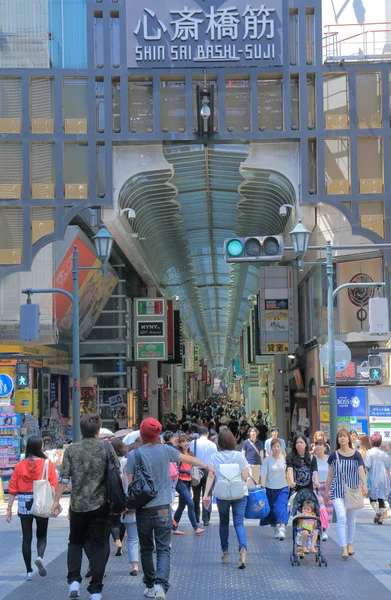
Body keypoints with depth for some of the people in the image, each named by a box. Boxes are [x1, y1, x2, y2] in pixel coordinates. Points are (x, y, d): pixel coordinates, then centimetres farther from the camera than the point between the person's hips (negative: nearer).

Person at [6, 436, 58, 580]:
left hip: (24, 505, 1)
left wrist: (9, 508, 4)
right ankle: (40, 557, -14)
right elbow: (54, 486, -7)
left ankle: (29, 571, 9)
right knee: (41, 535, 14)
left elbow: (13, 488, 0)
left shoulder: (20, 465, 0)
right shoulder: (48, 464, -4)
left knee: (26, 538, 9)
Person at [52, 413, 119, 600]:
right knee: (99, 546, 6)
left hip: (77, 505, 1)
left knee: (75, 543, 19)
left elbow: (64, 478, -6)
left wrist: (56, 500, 0)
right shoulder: (106, 447, -4)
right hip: (100, 505, -1)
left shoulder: (71, 449, -1)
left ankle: (74, 581, 5)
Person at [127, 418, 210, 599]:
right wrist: (206, 465, 31)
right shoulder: (165, 450, -2)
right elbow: (188, 459, 13)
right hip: (163, 509, 0)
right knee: (163, 550, 1)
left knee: (146, 550, 16)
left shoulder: (133, 455, -7)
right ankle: (160, 584, -19)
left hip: (143, 510, 0)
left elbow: (130, 484, -7)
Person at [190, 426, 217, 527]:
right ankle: (206, 519, -2)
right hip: (208, 470, 0)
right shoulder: (212, 445, -4)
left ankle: (196, 518, 19)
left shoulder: (193, 443, -5)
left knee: (196, 496, 12)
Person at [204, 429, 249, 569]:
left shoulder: (214, 457, -3)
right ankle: (243, 549, -22)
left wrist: (206, 494, -5)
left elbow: (211, 476, -6)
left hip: (222, 495, 1)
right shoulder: (239, 456, -5)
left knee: (224, 523, 18)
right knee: (239, 523, 1)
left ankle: (225, 552, 23)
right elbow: (245, 476, -5)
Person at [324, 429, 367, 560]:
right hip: (338, 491, -1)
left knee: (351, 519, 14)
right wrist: (327, 491, 11)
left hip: (353, 490, 1)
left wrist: (364, 484, -31)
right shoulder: (334, 456, 0)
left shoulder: (356, 455, -1)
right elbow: (330, 475, 7)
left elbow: (361, 470, -13)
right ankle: (344, 548, -16)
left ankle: (350, 544, 33)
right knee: (341, 518, -16)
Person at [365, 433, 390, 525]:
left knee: (372, 498, 9)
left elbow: (368, 466, -14)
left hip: (374, 479, -3)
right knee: (381, 499, 8)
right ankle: (381, 518, 5)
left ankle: (377, 511, -17)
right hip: (384, 479, 3)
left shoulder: (369, 452, -6)